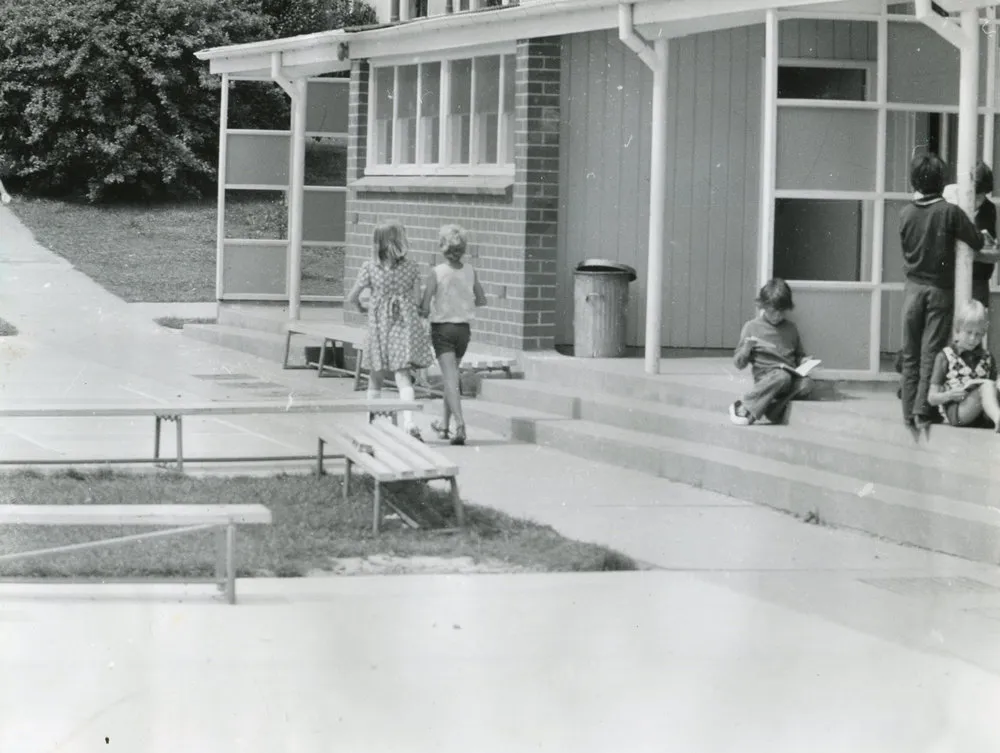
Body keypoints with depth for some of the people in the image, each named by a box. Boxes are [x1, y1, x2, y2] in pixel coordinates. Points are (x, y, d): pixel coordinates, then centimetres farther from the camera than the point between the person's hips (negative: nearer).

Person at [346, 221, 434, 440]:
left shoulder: (370, 267, -3)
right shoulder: (411, 267, -1)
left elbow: (352, 298, -1)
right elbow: (416, 299, 0)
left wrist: (361, 308, 20)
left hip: (379, 325, 0)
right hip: (406, 324, 0)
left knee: (375, 380, 15)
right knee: (403, 378, -3)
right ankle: (409, 421, -23)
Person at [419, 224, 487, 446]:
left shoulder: (436, 273, -14)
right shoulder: (470, 271, -2)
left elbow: (424, 308, -15)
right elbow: (481, 300, 8)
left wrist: (425, 311, 7)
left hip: (442, 328, -4)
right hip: (464, 328, 4)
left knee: (450, 378, -8)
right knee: (452, 375, 20)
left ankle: (459, 422, -24)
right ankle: (445, 424, 29)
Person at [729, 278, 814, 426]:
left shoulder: (791, 329, 17)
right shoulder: (752, 327, 8)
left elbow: (798, 356, 31)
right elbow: (739, 364, 8)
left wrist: (803, 361, 8)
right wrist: (747, 347, -11)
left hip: (792, 377, 3)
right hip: (765, 378, -3)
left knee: (806, 384, -32)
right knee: (782, 376, -39)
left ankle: (774, 408, -31)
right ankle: (744, 407, -35)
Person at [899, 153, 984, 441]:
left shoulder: (906, 213, -3)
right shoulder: (950, 212, -12)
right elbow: (977, 243, -11)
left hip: (913, 287, 3)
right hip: (940, 288, -2)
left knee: (911, 354, 8)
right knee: (932, 352, 0)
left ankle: (910, 415, 9)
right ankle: (923, 411, -6)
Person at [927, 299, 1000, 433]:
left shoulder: (986, 359, 17)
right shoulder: (945, 357, 6)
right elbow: (932, 398, 5)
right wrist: (949, 395, -15)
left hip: (980, 415, 4)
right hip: (954, 412, -4)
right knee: (986, 386, -31)